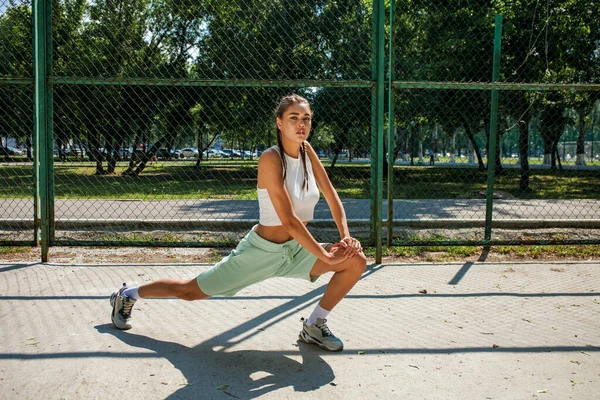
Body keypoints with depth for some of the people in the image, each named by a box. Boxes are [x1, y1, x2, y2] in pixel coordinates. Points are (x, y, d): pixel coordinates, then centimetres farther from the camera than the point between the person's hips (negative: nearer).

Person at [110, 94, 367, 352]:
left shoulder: (307, 150, -3)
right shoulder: (271, 159, -24)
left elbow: (333, 197, 3)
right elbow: (289, 220, -29)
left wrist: (345, 236, -10)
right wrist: (326, 257, -26)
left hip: (297, 250, 6)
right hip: (262, 250, -6)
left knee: (357, 261, -10)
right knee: (190, 291, 5)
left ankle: (313, 326, 7)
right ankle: (127, 295, 33)